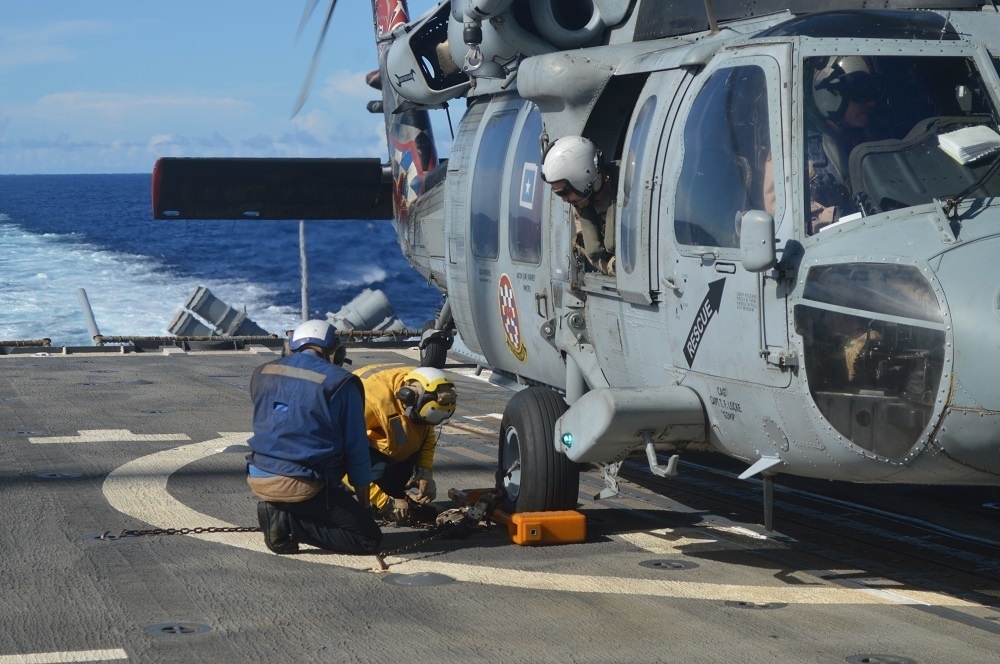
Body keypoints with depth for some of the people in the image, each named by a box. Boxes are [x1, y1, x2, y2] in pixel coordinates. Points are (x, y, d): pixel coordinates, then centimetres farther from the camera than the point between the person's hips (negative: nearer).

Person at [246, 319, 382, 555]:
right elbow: (356, 450, -1)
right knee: (369, 538, -1)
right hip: (300, 487, -7)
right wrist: (364, 507, 11)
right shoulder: (340, 383, -5)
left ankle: (276, 510, 8)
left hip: (258, 477, 7)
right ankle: (287, 521, -13)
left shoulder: (262, 374, 11)